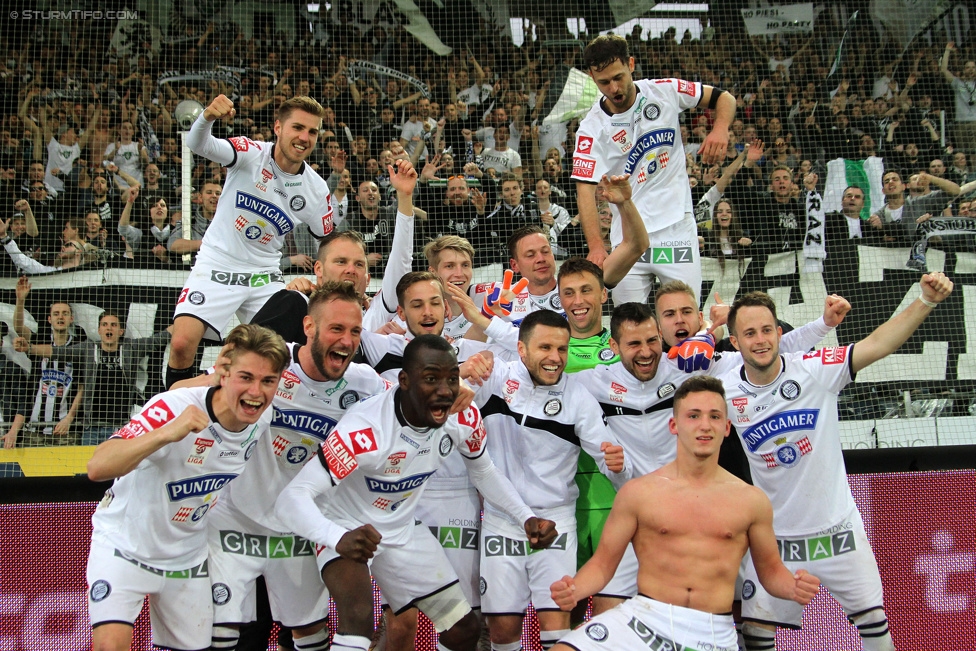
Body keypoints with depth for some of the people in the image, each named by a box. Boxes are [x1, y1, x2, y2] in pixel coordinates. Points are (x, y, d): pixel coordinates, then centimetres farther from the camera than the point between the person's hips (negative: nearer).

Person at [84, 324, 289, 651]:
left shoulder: (264, 421, -10)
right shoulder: (173, 408, -28)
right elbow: (97, 468, -39)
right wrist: (168, 433, -50)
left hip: (188, 556, 5)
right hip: (124, 543, -5)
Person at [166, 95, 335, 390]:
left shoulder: (317, 190, -1)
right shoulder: (251, 153, -12)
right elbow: (198, 145, -30)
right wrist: (207, 117, -53)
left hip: (265, 276, 3)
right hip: (216, 266, -3)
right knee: (182, 343, -19)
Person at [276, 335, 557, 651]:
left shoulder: (465, 418, -17)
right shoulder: (366, 429, -35)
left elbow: (484, 472, 5)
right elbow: (292, 498, -38)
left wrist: (527, 518, -9)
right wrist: (338, 538, -57)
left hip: (402, 528, 6)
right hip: (346, 530, -6)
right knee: (359, 618, -33)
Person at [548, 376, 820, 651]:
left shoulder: (751, 500, 7)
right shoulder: (638, 492, 3)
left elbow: (770, 569, 17)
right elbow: (603, 563, 5)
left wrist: (794, 587, -5)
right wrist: (573, 589, -14)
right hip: (644, 619, -1)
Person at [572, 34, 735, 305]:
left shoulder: (664, 91, -1)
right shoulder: (592, 127, -8)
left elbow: (723, 98, 10)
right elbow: (585, 189, -15)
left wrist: (720, 129, -13)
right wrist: (595, 245, -28)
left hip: (678, 228, 1)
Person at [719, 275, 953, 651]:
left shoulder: (815, 369, -15)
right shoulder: (724, 392, -11)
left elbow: (878, 344, -24)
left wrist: (926, 301, -35)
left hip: (836, 525, 0)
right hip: (775, 535, 1)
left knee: (872, 618, 11)